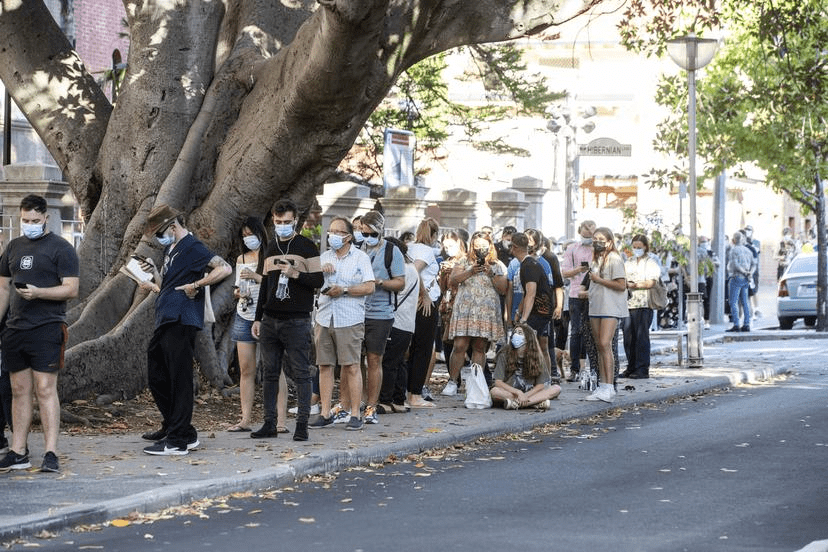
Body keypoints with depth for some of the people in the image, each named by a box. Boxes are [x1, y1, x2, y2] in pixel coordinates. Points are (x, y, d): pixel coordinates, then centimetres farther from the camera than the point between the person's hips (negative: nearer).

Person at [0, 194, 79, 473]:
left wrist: (38, 293, -21)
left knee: (45, 389, -9)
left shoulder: (61, 248, -2)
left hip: (46, 328, -6)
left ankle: (51, 454, -10)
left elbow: (71, 289, -8)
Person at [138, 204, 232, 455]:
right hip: (165, 322, 10)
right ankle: (171, 428, 26)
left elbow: (224, 269, -22)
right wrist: (155, 273, 8)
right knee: (157, 378, 15)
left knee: (179, 380, -7)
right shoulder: (170, 249, 21)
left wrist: (195, 286, -19)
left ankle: (178, 440, -5)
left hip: (181, 322, -10)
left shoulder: (192, 248, -9)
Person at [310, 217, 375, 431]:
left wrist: (344, 290, -13)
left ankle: (355, 414, -3)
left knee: (351, 367, -6)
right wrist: (320, 270, -3)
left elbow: (369, 287, -6)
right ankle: (325, 413, 9)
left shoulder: (360, 257, 3)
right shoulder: (323, 257, 17)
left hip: (350, 320, -5)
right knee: (324, 366, 4)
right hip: (324, 319, 5)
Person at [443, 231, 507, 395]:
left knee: (480, 348, 1)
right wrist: (470, 272, -10)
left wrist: (491, 274, -6)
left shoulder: (498, 266, 14)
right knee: (459, 346, -9)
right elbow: (451, 281, 0)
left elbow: (503, 289, 6)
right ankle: (452, 382, -2)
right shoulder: (464, 262, 12)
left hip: (488, 312, 1)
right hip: (464, 311, -1)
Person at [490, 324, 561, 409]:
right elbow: (498, 382, -11)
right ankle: (537, 402, -35)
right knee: (494, 392, -35)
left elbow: (540, 385, -2)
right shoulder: (504, 355, -4)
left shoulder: (536, 355, 1)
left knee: (556, 388, -18)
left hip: (530, 393, 3)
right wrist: (518, 393, -22)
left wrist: (525, 396, -20)